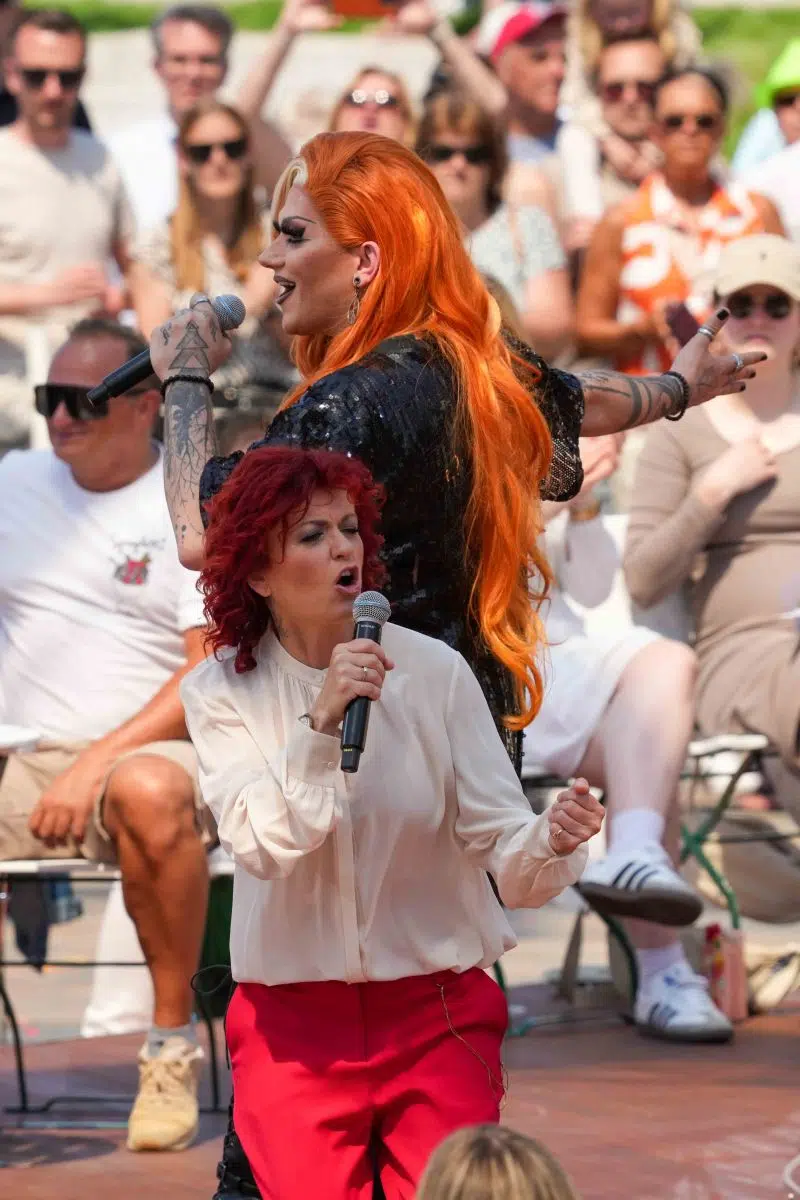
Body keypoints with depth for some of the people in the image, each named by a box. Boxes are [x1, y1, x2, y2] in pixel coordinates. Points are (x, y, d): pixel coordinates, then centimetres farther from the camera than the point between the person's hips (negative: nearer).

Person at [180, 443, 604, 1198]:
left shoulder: (433, 671, -4)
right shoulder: (220, 692, -4)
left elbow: (500, 848, -8)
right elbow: (262, 847, -17)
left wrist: (551, 842, -30)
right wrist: (320, 725, -27)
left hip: (438, 1020, 0)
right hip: (294, 1026, 0)